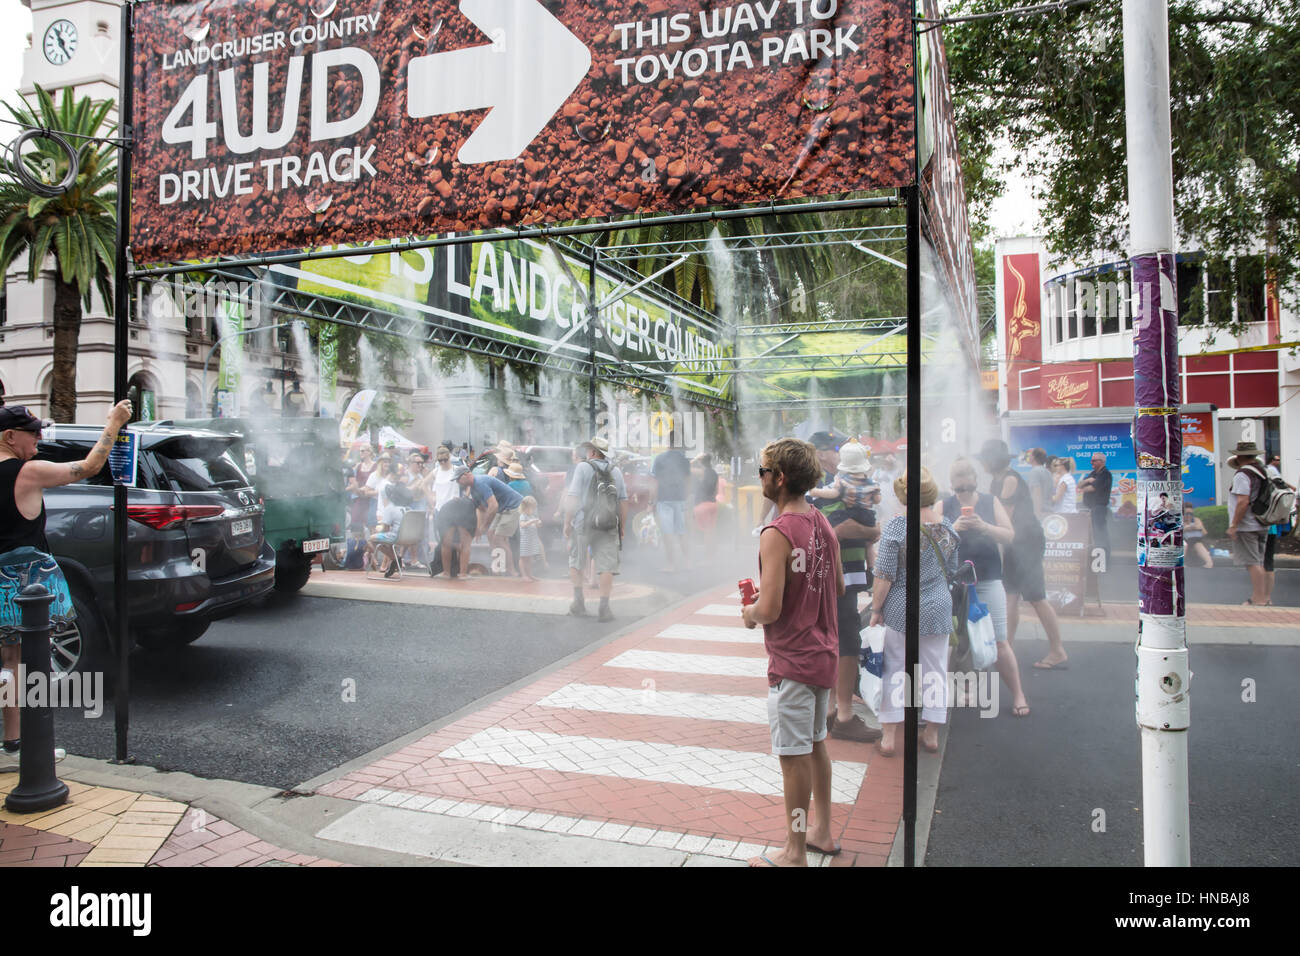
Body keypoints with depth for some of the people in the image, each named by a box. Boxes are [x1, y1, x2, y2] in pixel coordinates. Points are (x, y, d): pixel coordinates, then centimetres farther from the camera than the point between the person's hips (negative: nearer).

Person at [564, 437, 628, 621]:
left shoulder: (583, 467, -2)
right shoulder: (616, 471, 11)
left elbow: (573, 498, -8)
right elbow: (623, 502, 10)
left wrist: (567, 523, -3)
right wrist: (622, 529, 16)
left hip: (583, 524, -2)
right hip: (608, 526, 2)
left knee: (575, 563, 14)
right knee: (607, 566, 1)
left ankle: (579, 603, 15)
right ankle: (604, 608, -2)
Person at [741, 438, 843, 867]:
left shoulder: (778, 533, -23)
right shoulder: (823, 523, 3)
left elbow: (770, 610, -26)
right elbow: (838, 587, 14)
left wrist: (750, 612, -5)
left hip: (791, 661, -9)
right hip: (824, 653, 9)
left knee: (794, 757, 4)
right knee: (816, 744, 22)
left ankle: (794, 853, 18)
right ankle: (821, 830, 37)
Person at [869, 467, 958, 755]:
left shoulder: (897, 525, -15)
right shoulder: (947, 526, -1)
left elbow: (885, 575, -15)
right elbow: (951, 571, 10)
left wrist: (876, 609, -5)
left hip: (900, 610, -3)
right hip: (938, 608, 3)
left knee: (894, 670, 8)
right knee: (935, 670, 14)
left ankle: (889, 736, 13)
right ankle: (932, 734, 23)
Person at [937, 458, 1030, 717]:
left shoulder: (991, 502, 5)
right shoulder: (944, 506, 4)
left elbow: (1010, 536, -1)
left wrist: (984, 527, -17)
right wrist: (953, 529, -19)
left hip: (988, 581, -1)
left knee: (999, 640, -1)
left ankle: (1018, 695, 9)